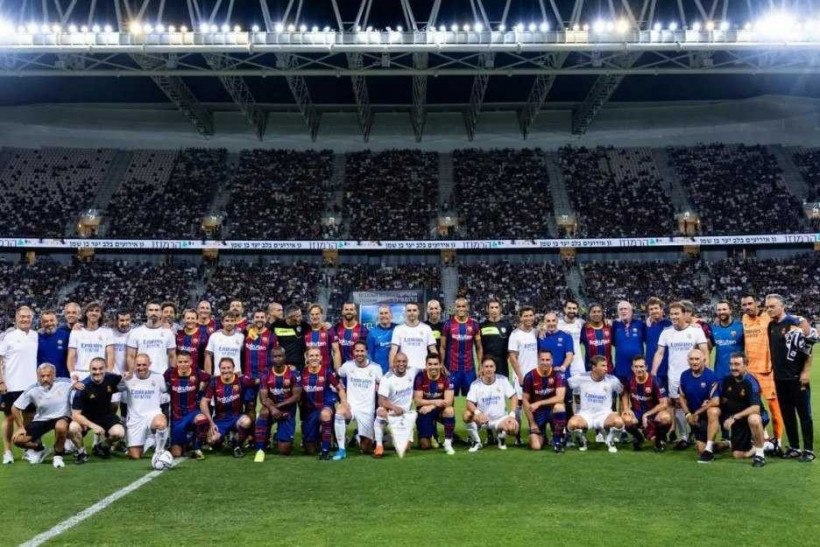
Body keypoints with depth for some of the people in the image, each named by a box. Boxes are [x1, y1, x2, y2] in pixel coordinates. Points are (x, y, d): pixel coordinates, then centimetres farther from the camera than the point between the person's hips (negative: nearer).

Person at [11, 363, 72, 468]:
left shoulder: (65, 383, -17)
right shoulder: (32, 391, -10)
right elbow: (15, 408, 1)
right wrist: (21, 427, -2)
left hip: (61, 417, -4)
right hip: (41, 419, 4)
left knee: (60, 427, -39)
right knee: (18, 439, -12)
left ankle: (58, 455, -9)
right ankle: (39, 449, 23)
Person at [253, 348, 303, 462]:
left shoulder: (293, 374, -10)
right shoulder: (266, 375, -4)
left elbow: (296, 397, -14)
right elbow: (263, 398, -11)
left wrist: (278, 405, -21)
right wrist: (272, 408, -32)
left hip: (288, 411, -1)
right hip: (272, 407, 2)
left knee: (284, 451, -8)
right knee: (264, 412, -37)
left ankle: (281, 438, 31)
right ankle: (260, 450, -26)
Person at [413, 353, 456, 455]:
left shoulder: (446, 378, -12)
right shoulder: (420, 377, -11)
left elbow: (448, 401, -19)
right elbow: (417, 401, -13)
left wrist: (431, 406, -31)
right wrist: (434, 402, -28)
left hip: (440, 410, 0)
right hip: (424, 412, 0)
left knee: (449, 410, -35)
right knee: (424, 445, -10)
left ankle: (448, 443, -18)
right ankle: (432, 435, 27)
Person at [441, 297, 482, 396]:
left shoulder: (474, 324, 4)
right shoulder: (448, 324, -1)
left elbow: (478, 347, 9)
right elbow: (442, 347, 3)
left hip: (469, 369, 2)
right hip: (452, 369, -2)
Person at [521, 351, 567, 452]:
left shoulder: (558, 375, -11)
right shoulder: (530, 376, -10)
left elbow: (560, 398, -22)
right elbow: (525, 400, -4)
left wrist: (539, 403, -29)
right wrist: (532, 422, -7)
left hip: (552, 409, 0)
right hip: (537, 413, 0)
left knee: (559, 406, -36)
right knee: (535, 446, -15)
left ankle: (558, 440, -14)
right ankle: (542, 436, 24)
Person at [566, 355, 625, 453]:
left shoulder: (612, 380, -4)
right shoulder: (581, 379, -7)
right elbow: (564, 384, 3)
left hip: (604, 414, 1)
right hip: (585, 414, -1)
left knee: (618, 421, -33)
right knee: (572, 424, -33)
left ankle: (610, 441, 3)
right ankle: (582, 440, 5)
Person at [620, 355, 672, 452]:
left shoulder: (654, 381, -16)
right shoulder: (630, 380, -7)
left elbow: (664, 404, -17)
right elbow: (625, 394, 14)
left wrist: (647, 414, -21)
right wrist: (626, 408, -5)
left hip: (653, 412, -2)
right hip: (636, 413, 2)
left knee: (665, 417, -36)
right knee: (626, 419, -33)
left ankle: (660, 438, 0)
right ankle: (638, 437, 4)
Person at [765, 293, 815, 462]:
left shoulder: (796, 322, -13)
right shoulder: (771, 326, 8)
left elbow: (808, 348, -12)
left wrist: (806, 372, -14)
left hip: (797, 377, -7)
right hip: (780, 377, 7)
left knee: (804, 415, 1)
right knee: (787, 415, 12)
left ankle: (809, 450, 8)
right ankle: (794, 447, 21)